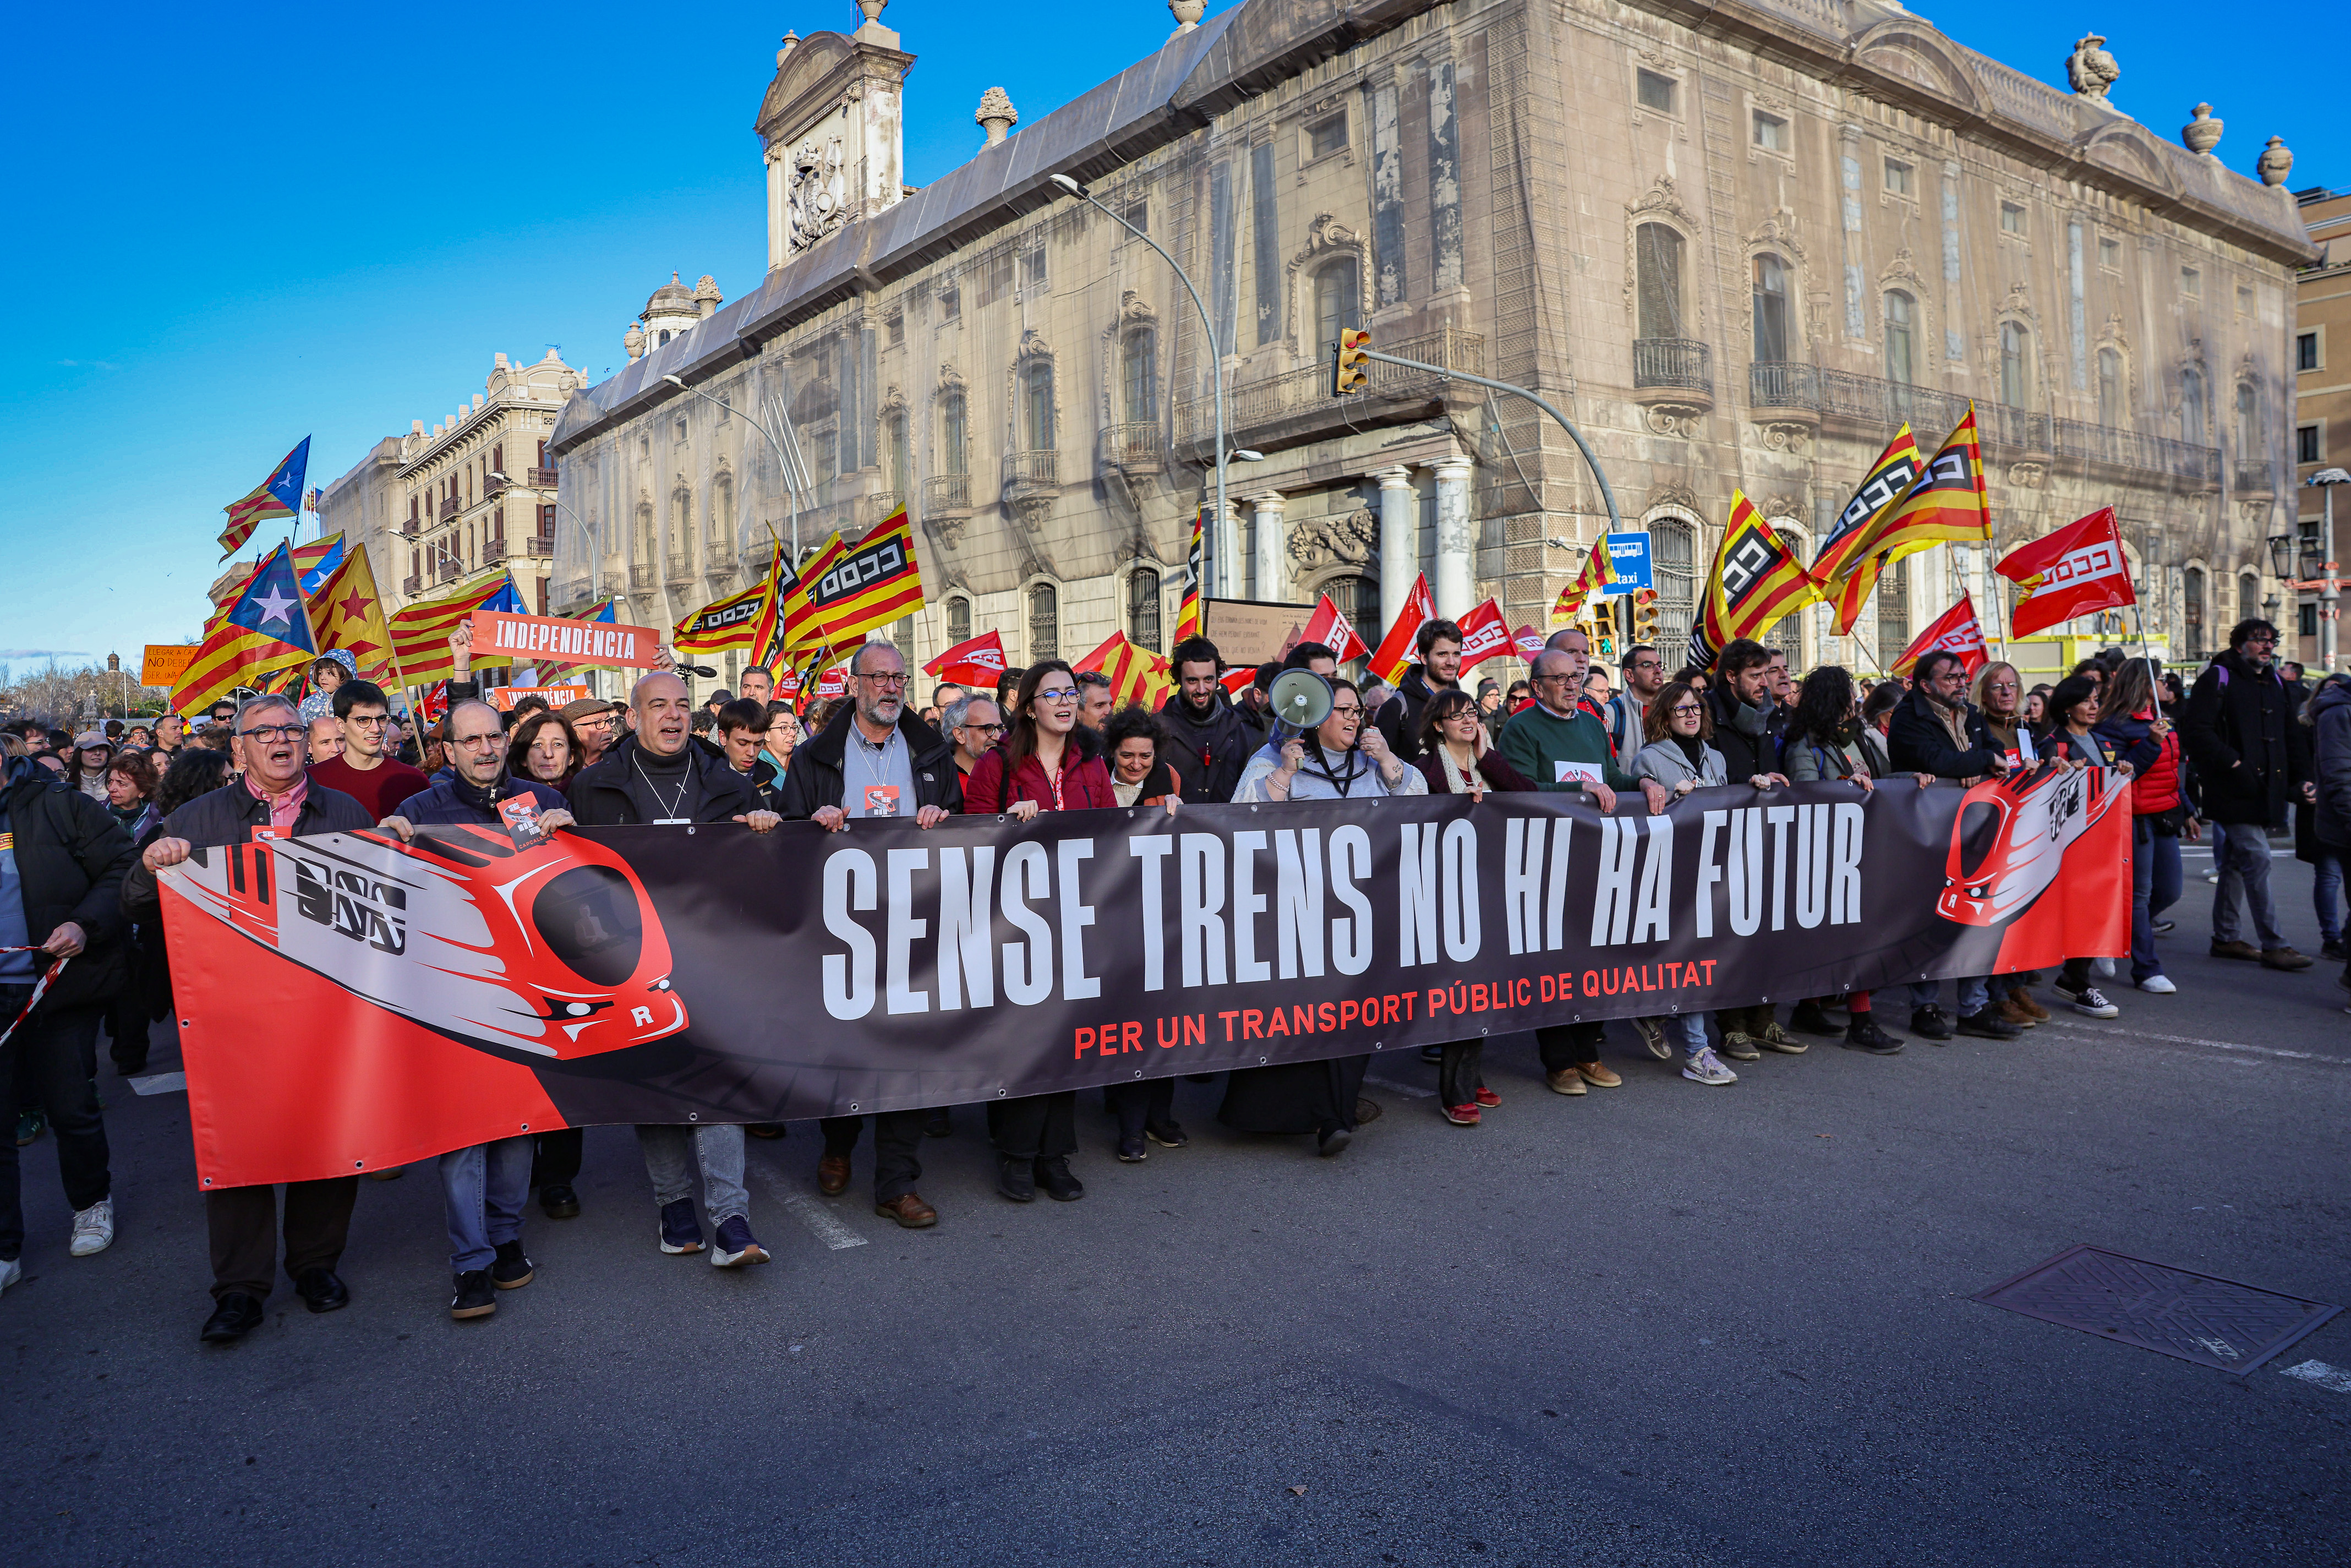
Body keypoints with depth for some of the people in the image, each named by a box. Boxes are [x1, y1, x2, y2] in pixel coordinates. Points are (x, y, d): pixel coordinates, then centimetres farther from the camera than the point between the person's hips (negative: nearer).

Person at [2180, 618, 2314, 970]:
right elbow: (2196, 730, -17)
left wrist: (2301, 778, 11)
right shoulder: (2219, 677, -7)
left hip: (2265, 792, 8)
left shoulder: (2274, 682, 17)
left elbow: (2288, 736, 22)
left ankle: (2225, 937, 22)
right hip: (2234, 792, -8)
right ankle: (2272, 946, -8)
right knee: (2257, 859, -11)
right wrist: (2232, 763, -20)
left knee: (2237, 862, 14)